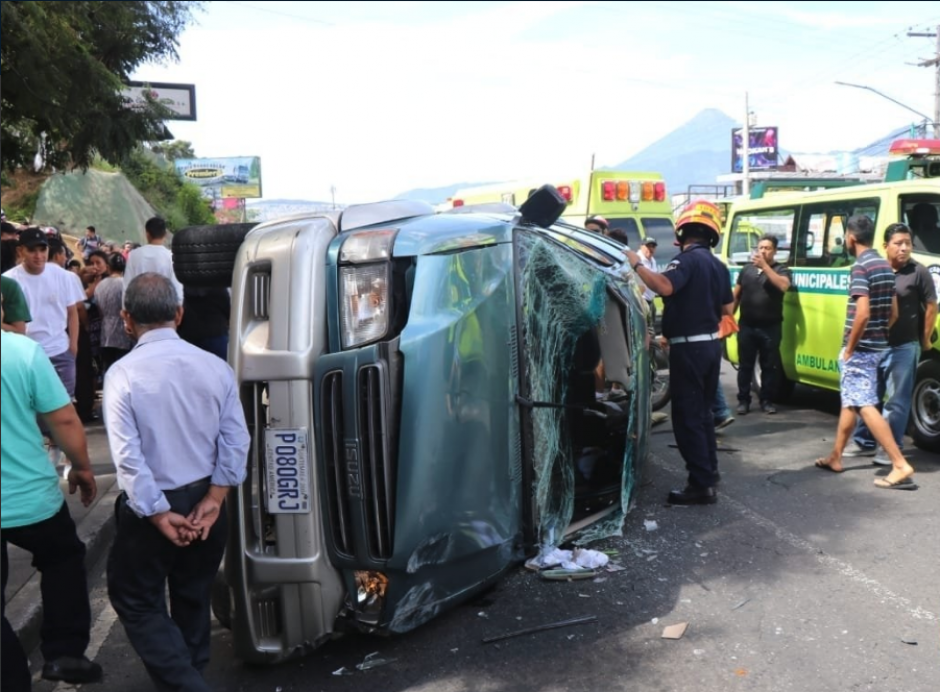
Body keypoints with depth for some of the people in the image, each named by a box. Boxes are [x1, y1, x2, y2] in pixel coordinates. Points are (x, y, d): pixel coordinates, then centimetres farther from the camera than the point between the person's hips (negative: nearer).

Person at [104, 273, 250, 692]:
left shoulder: (123, 374, -17)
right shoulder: (215, 367, -7)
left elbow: (128, 456, -19)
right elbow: (236, 441, -8)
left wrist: (159, 515, -12)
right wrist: (212, 499, -6)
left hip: (152, 504, -4)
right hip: (204, 500, 4)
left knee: (136, 600, 13)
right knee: (194, 595, 21)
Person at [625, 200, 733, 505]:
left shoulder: (687, 259, -15)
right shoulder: (718, 265, 13)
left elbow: (665, 286, -34)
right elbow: (727, 309, 18)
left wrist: (636, 265, -23)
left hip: (689, 347, -9)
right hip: (711, 344, 9)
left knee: (687, 417, -4)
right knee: (702, 413, 20)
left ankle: (701, 485, -2)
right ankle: (709, 474, 29)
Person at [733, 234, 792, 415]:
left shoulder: (781, 270, 0)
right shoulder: (747, 269, 9)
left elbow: (783, 286, -22)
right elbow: (736, 296, 12)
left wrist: (765, 266, -24)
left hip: (770, 327, -2)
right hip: (746, 326, 2)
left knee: (769, 366, 4)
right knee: (745, 365, 5)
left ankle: (767, 400, 14)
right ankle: (743, 400, 12)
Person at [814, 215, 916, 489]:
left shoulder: (860, 266, -17)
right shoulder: (885, 266, 11)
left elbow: (862, 313, -25)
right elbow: (893, 313, 14)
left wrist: (849, 348, -16)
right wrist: (880, 335, 18)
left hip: (861, 349, -10)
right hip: (877, 346, 10)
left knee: (865, 406, -7)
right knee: (850, 401, 18)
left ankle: (900, 466, -10)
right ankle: (835, 457, 28)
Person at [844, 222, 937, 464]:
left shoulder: (918, 272, -7)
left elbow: (931, 307, -4)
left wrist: (925, 339, -3)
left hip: (904, 347, -5)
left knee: (897, 400, 0)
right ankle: (863, 442, 25)